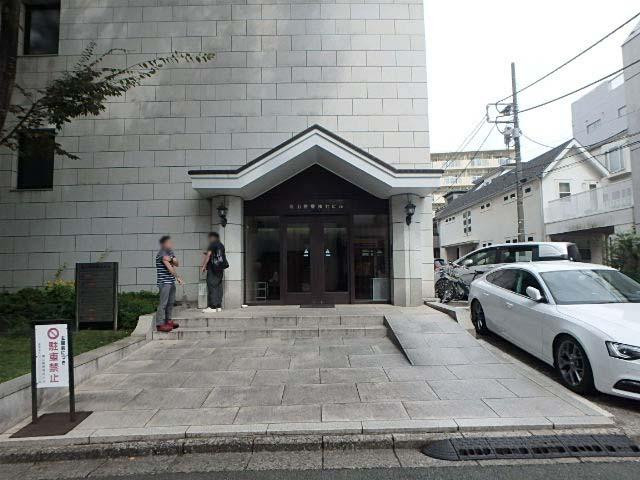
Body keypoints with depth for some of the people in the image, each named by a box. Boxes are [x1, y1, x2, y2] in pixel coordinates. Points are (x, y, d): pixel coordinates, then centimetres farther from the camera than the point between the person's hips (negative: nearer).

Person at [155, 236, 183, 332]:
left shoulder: (170, 252, 16)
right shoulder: (161, 253, -11)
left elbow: (177, 264, 7)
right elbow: (169, 267, -17)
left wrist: (173, 260, -14)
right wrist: (178, 277, -17)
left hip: (171, 282, 9)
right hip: (164, 282, -9)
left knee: (171, 302, 13)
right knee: (163, 303, -8)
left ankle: (168, 320, 23)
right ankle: (160, 324, -5)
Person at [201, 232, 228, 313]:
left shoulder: (212, 244, -5)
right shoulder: (221, 245, 16)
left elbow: (208, 255, -11)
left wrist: (204, 266, -9)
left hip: (213, 268, -8)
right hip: (220, 268, 8)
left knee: (211, 287, -7)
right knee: (218, 287, 8)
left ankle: (212, 307, -10)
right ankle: (218, 306, 10)